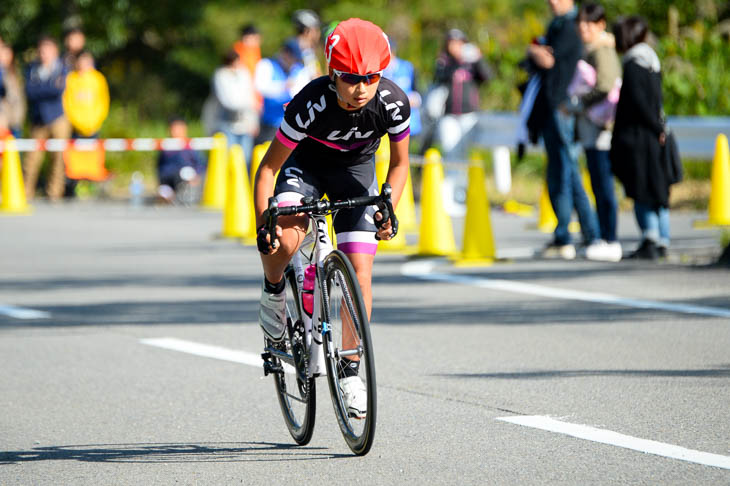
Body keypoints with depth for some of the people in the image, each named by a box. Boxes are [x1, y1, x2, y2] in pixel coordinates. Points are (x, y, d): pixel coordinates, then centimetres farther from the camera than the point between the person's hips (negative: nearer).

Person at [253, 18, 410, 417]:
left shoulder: (393, 103, -27)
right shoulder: (311, 104, -34)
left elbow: (399, 164, -7)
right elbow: (268, 167, -23)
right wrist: (262, 225, -32)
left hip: (356, 169, 2)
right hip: (308, 163, -2)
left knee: (360, 271, -10)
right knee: (284, 242, -31)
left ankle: (350, 371, 3)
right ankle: (273, 292, 4)